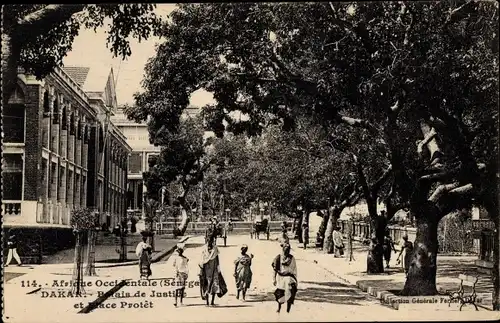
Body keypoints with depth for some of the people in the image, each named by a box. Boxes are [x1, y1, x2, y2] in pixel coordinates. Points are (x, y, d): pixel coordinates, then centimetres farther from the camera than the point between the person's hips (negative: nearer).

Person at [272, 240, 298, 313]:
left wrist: (295, 280, 7)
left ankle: (288, 310, -8)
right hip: (280, 277, 1)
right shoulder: (278, 258, 2)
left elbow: (294, 270, 9)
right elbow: (275, 269, 7)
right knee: (279, 294, 9)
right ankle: (279, 308, 31)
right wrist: (274, 279, 4)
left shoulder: (292, 258, 3)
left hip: (289, 277, -1)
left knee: (289, 295, -13)